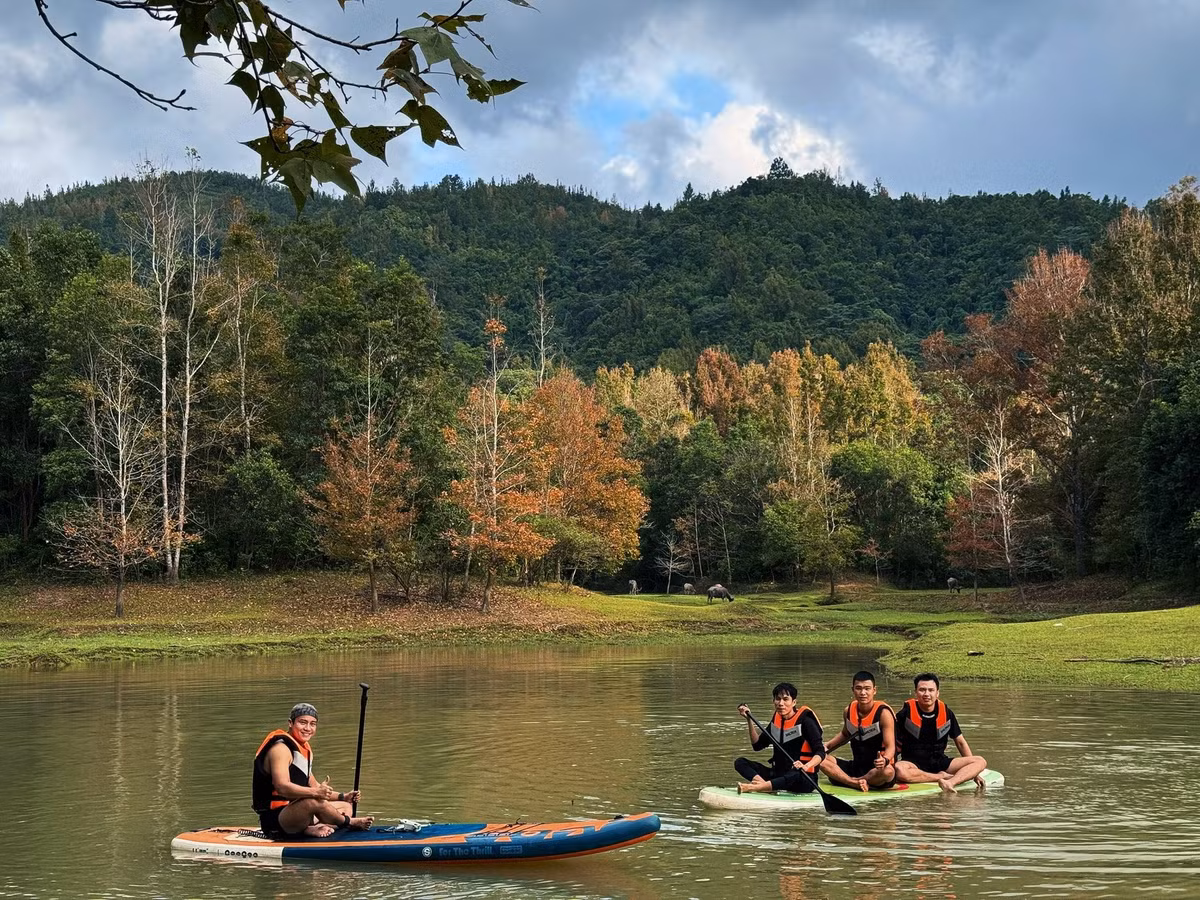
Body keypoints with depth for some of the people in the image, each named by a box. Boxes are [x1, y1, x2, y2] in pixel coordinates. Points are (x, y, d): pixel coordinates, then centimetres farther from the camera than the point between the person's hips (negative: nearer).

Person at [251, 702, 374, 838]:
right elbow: (282, 787, -30)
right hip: (274, 819, -11)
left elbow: (314, 785, 24)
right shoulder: (281, 748, -15)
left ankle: (312, 829, -13)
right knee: (314, 802, -37)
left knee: (346, 806, 16)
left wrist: (343, 797, 13)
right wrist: (315, 792, -40)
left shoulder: (304, 749, 17)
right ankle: (348, 822, -7)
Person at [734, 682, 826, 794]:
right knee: (740, 762, -8)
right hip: (778, 774, 7)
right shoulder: (776, 720, 10)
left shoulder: (805, 721, -9)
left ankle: (752, 787, -49)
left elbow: (820, 752, -14)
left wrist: (806, 767, -33)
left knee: (796, 775, -43)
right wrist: (749, 719, 4)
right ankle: (763, 783, -37)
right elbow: (757, 745, 15)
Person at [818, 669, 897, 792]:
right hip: (856, 767, 5)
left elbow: (890, 747, -19)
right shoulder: (848, 711, 3)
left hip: (877, 769, -5)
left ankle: (844, 779, -20)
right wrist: (826, 747, 10)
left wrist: (885, 760, -41)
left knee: (887, 772, -40)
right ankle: (857, 783, -32)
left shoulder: (883, 713, -14)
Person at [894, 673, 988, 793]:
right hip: (913, 763, -4)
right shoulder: (906, 713, -4)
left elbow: (960, 742, 14)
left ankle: (950, 783, -38)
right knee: (899, 770, -39)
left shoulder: (946, 712, 6)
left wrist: (973, 771, 10)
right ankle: (942, 777, -23)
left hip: (940, 762, 4)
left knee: (980, 761, -13)